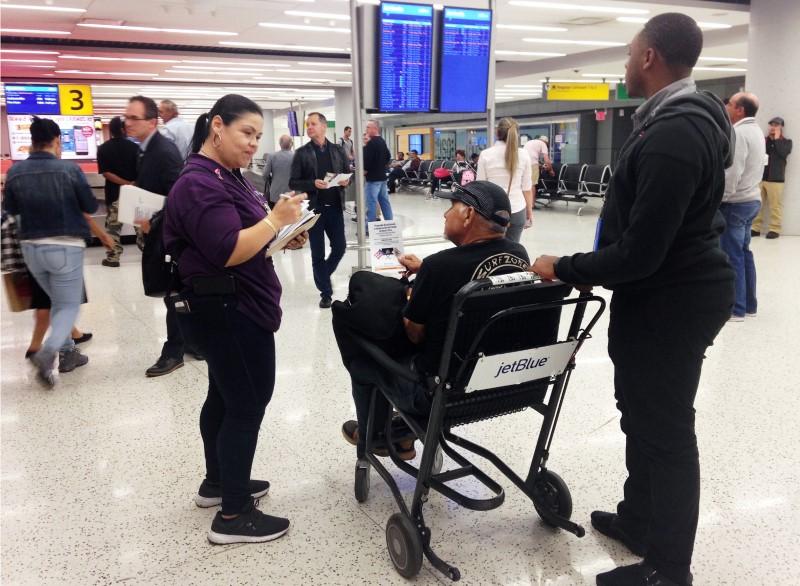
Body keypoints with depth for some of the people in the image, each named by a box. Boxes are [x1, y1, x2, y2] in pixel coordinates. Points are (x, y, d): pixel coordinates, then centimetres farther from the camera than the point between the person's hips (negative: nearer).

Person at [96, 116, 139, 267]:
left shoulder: (103, 148, -2)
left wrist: (125, 183, -12)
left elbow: (106, 173, -10)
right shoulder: (134, 147, -3)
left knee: (113, 225, 5)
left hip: (114, 192, -1)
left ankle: (113, 257, 5)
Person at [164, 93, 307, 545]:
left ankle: (218, 482, 35)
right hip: (227, 310, -11)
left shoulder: (228, 177, 15)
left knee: (226, 396, 19)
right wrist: (276, 220, -21)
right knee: (248, 402, -5)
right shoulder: (200, 184, -18)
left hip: (231, 307, 11)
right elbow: (228, 250, -27)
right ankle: (234, 515, 5)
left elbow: (249, 236, 20)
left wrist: (285, 237, 3)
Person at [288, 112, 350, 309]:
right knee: (318, 253, 3)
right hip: (313, 208, -2)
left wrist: (346, 181, -9)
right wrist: (313, 184, -19)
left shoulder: (338, 150, 8)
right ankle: (325, 292, 14)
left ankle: (323, 277, 33)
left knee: (340, 248, 6)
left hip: (335, 207, 3)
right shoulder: (302, 153, 0)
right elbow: (293, 182, -3)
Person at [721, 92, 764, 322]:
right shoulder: (755, 131, 14)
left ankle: (736, 309, 0)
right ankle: (749, 304, 20)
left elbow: (731, 173, -22)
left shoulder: (738, 133, -16)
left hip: (735, 203, -10)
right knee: (744, 252, 14)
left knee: (731, 256, -4)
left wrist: (716, 199, -15)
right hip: (751, 200, 10)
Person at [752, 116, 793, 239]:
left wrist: (777, 139, -6)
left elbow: (783, 153, -13)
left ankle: (774, 229, 1)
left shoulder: (786, 142, 7)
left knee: (775, 206, -3)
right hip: (760, 177, 3)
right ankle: (756, 228, 8)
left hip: (776, 179, -3)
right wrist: (768, 138, -1)